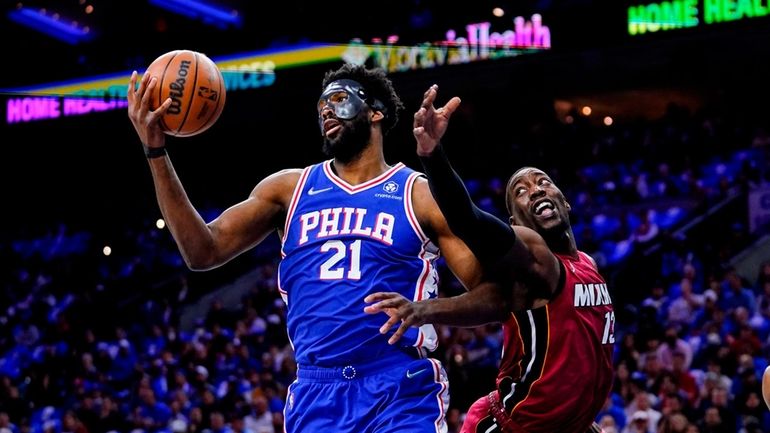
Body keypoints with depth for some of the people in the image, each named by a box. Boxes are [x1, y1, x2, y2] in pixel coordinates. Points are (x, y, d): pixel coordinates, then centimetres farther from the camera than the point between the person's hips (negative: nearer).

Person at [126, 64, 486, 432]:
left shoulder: (420, 195, 4)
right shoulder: (290, 188, 13)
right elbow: (204, 252, 3)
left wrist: (429, 310, -18)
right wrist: (155, 151, -3)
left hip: (402, 395, -3)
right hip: (316, 395, 3)